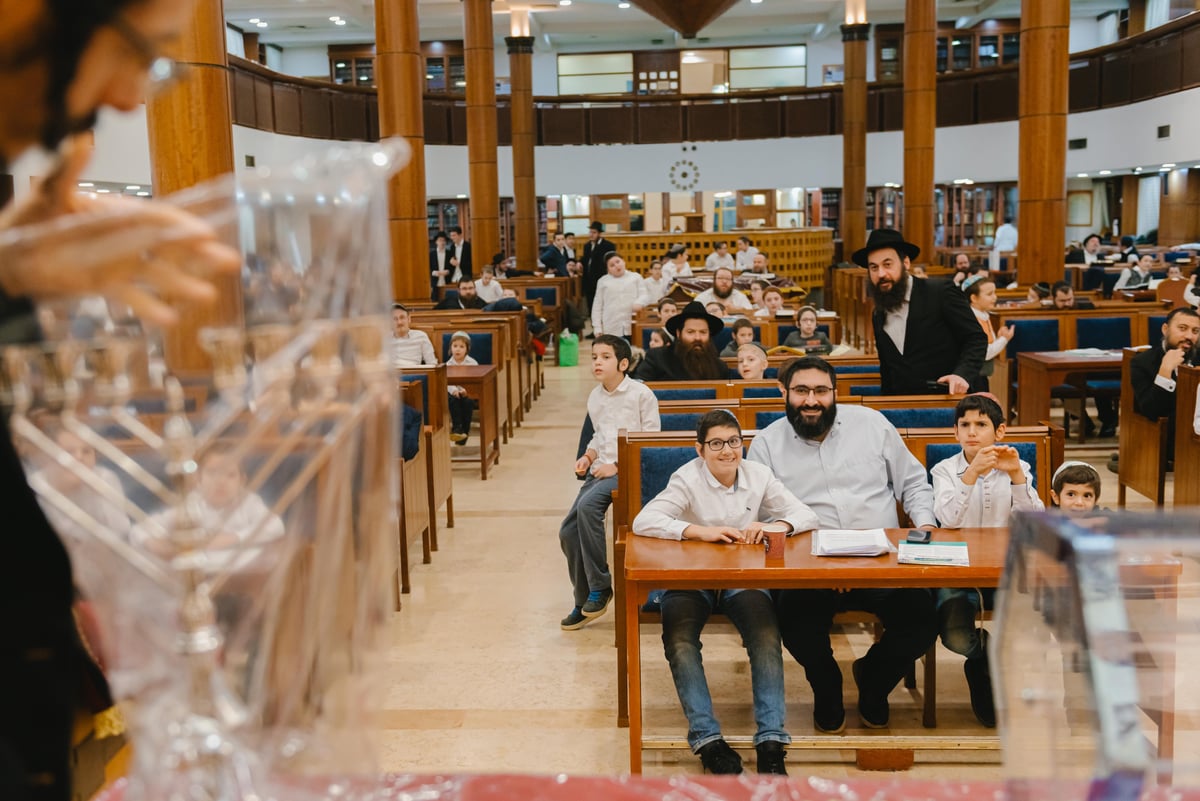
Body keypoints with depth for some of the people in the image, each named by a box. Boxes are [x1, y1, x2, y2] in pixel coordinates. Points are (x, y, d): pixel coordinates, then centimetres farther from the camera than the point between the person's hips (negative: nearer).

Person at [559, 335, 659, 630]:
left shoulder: (641, 394, -5)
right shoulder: (594, 398, 14)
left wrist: (617, 465, -15)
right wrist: (588, 456, 5)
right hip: (601, 470, 7)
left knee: (587, 504, -33)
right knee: (568, 531, -5)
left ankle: (600, 587, -19)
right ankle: (584, 601, 12)